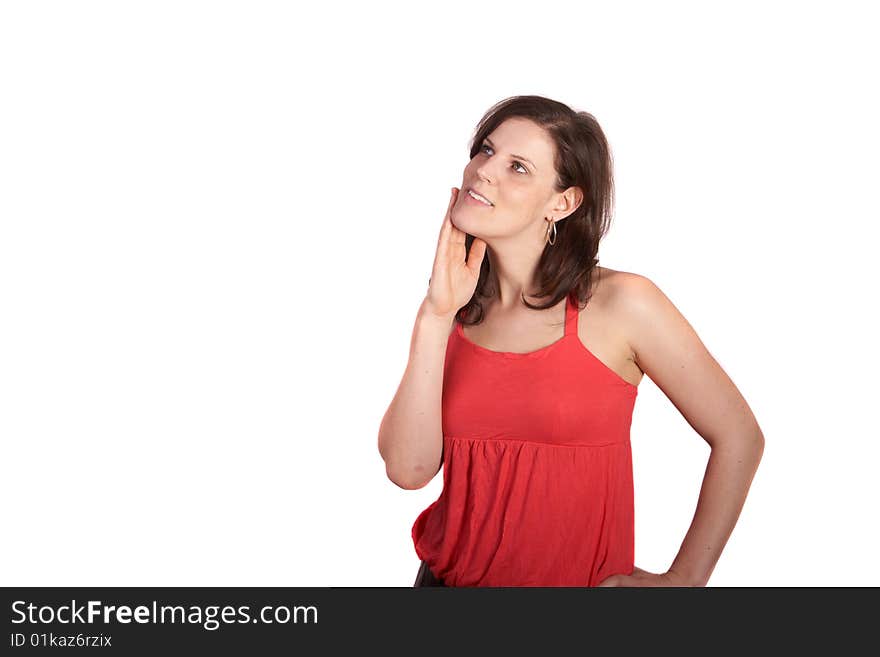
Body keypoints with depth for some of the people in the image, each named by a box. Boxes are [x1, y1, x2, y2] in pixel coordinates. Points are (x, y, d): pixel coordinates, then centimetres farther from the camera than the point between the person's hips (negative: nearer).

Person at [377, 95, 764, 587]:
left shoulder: (620, 302, -14)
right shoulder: (453, 309, -2)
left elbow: (739, 438, -8)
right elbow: (409, 469, -12)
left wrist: (683, 580, -8)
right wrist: (436, 319, -17)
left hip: (582, 578, -3)